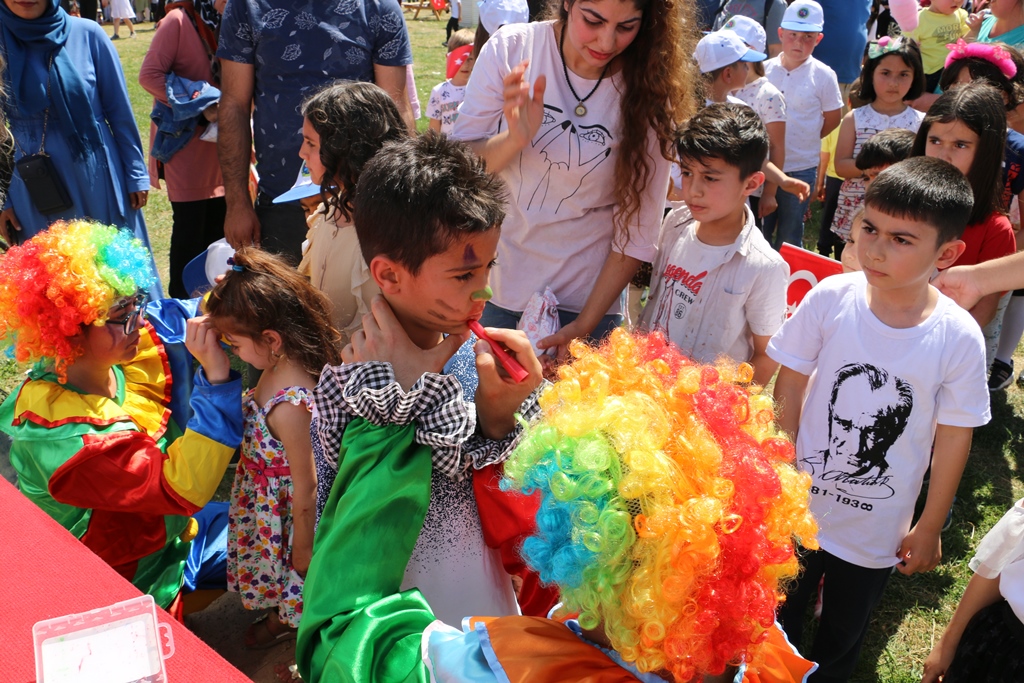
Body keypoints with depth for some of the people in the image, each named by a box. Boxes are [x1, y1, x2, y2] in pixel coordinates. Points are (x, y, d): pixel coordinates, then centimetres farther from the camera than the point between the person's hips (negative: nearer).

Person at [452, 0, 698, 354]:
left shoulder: (650, 92, -13)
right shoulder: (510, 48, -12)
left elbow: (637, 230, -11)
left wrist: (585, 325, -13)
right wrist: (515, 139, -27)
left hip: (586, 300, -1)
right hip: (491, 286, 2)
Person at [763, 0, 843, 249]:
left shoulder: (823, 76, -6)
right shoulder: (765, 69, -1)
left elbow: (833, 118, 3)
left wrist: (803, 140, 4)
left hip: (800, 167, -2)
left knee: (789, 236, 11)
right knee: (760, 231, 12)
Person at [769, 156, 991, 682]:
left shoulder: (959, 339, -19)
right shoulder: (829, 299, -19)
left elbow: (953, 437, -7)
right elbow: (789, 390, -7)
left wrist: (929, 528, 1)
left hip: (877, 530, 0)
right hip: (798, 505, 0)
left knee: (841, 638, 24)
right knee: (777, 623, 23)